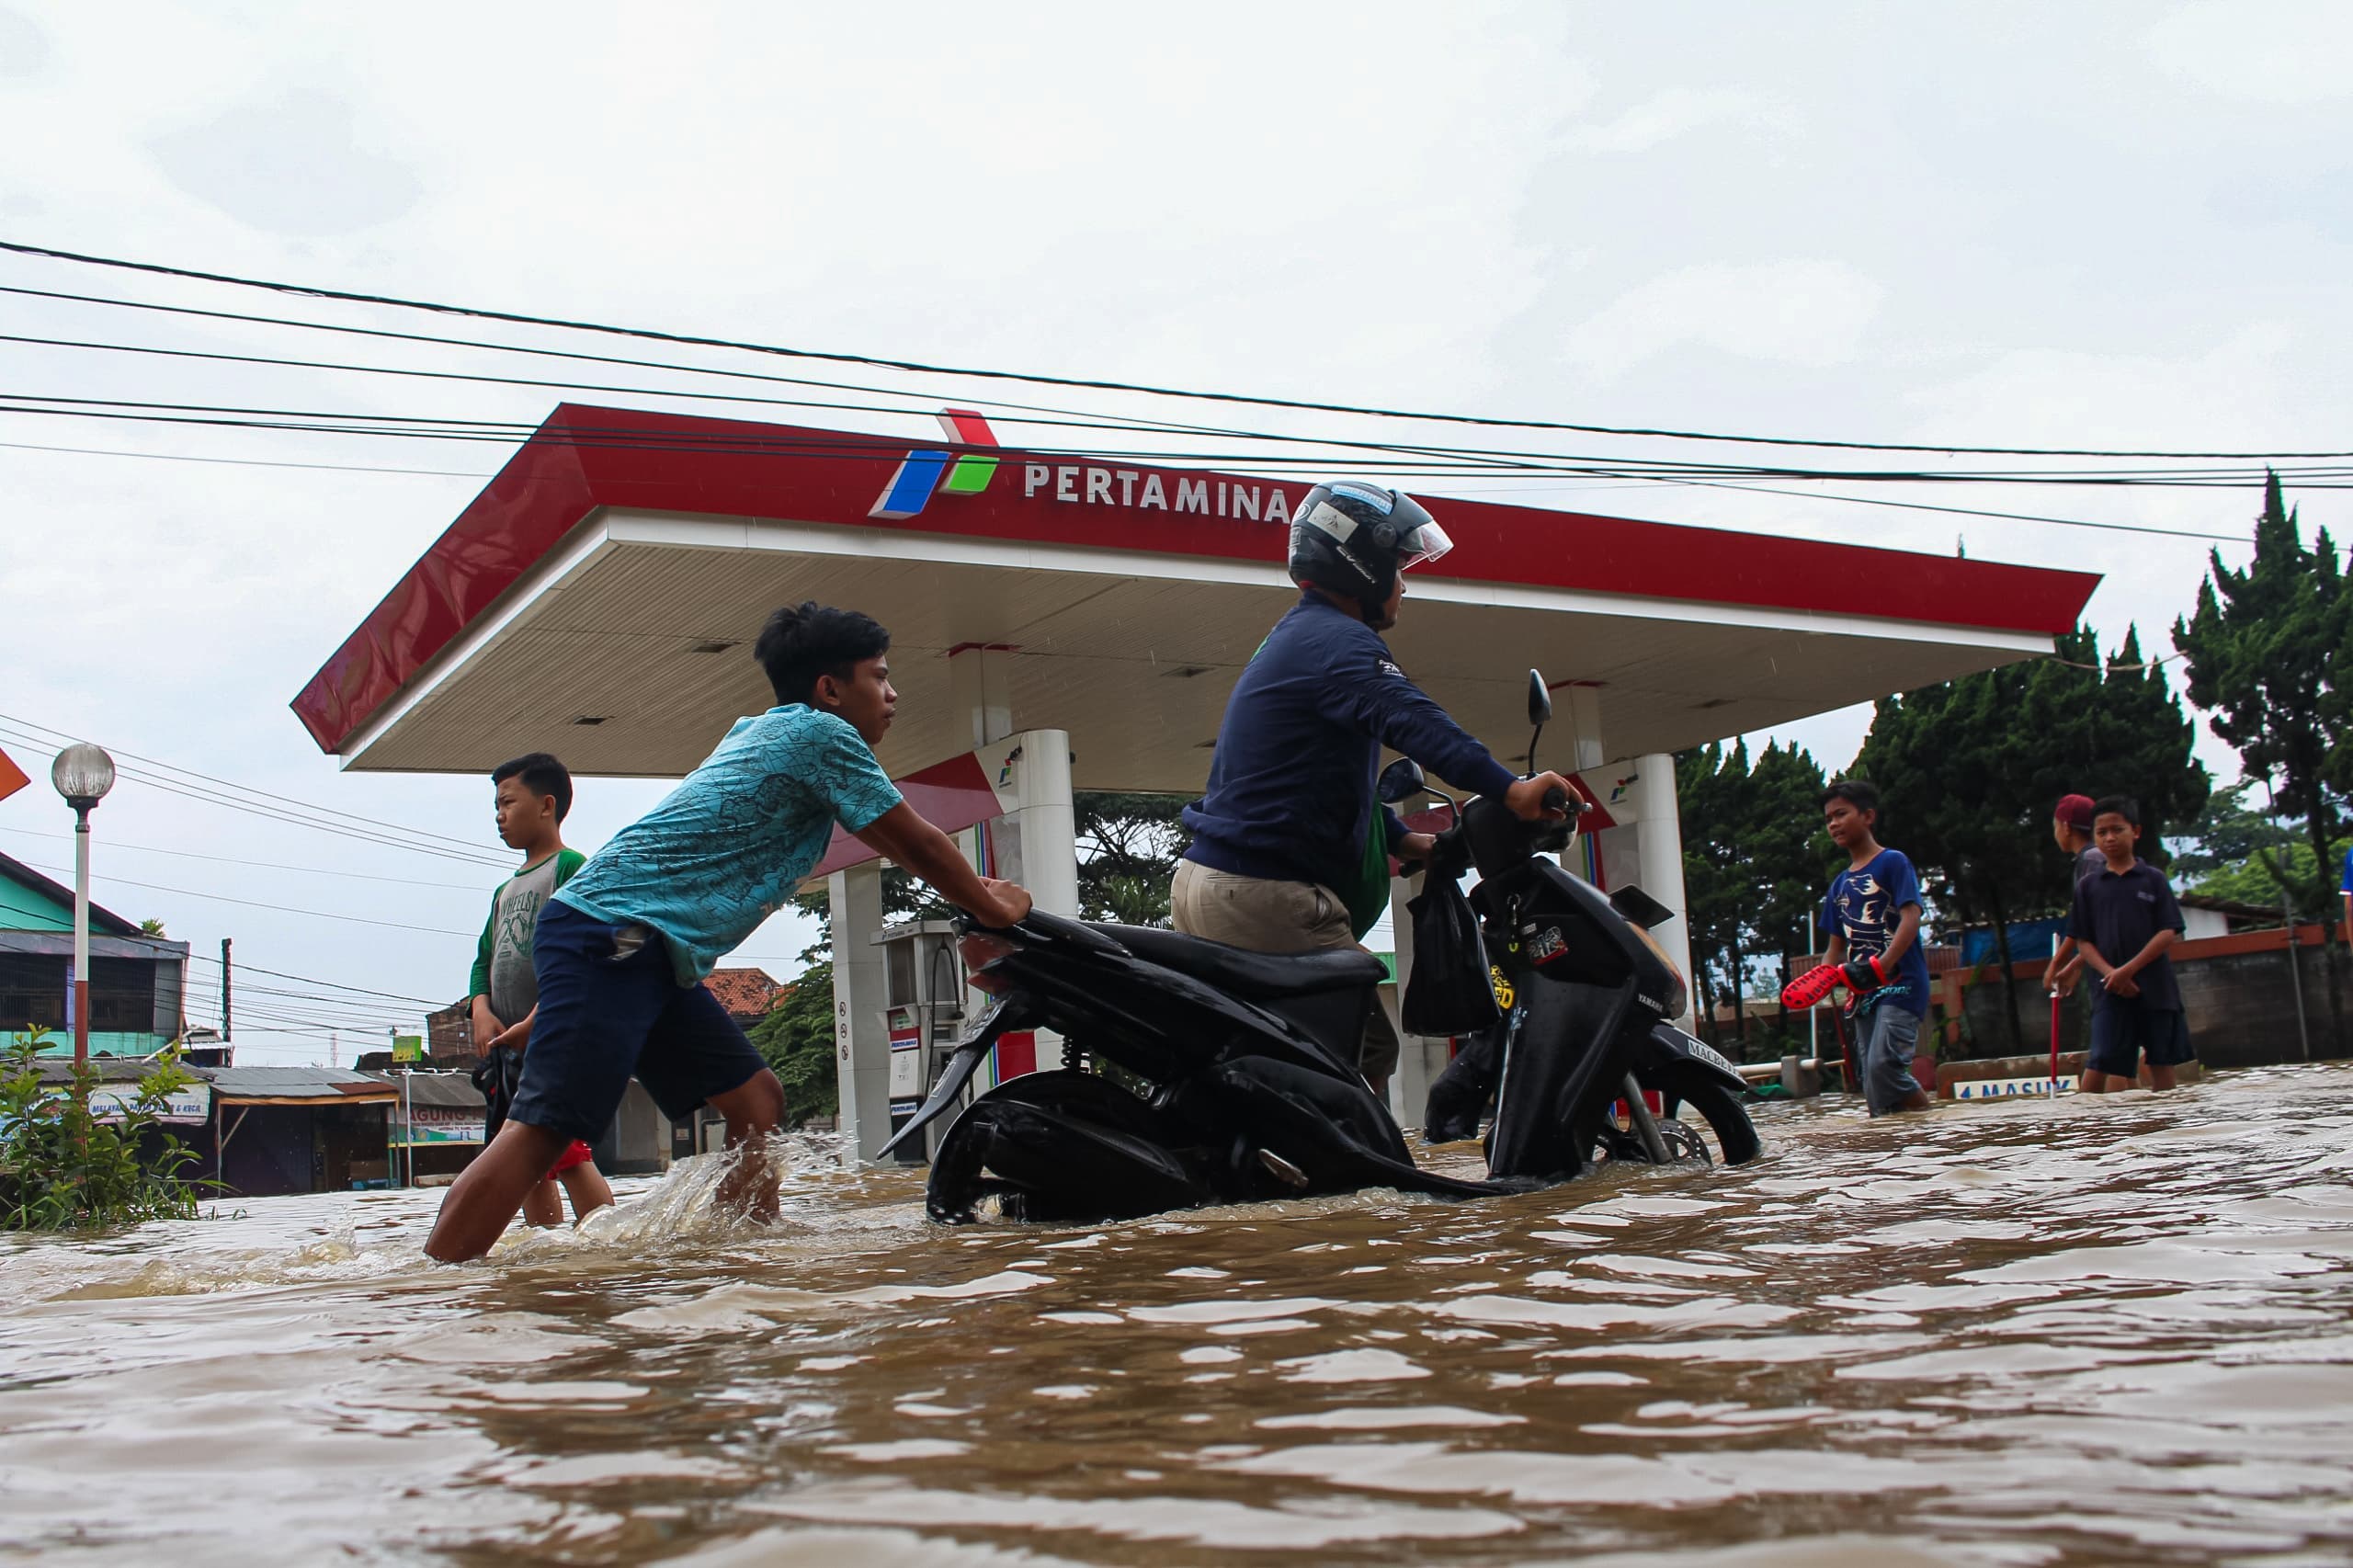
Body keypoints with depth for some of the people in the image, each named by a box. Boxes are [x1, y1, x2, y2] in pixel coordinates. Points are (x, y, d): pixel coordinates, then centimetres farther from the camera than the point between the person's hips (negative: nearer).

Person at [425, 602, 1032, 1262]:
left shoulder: (766, 732, 22)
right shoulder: (822, 734, -5)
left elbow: (894, 840, 36)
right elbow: (915, 842, 1)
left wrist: (969, 885, 38)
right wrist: (992, 907, 15)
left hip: (655, 955, 10)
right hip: (613, 936, -10)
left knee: (756, 1102, 11)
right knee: (542, 1128, -19)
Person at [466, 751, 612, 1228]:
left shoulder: (570, 867, -4)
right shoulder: (506, 890, 23)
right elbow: (484, 960, 20)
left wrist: (538, 1019, -22)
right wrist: (481, 1009, 0)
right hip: (508, 1045, 9)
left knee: (566, 1154, -16)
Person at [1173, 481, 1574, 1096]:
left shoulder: (1294, 637, 23)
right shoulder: (1339, 640, -12)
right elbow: (1407, 717, -32)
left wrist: (1404, 840, 22)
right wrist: (1509, 789, -43)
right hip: (1267, 896, -11)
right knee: (1368, 1051, -9)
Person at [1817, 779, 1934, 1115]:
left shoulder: (1893, 862, -2)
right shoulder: (1840, 884, 19)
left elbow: (1911, 918, -14)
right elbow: (1837, 946, 22)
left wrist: (1880, 966, -27)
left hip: (1900, 984, -7)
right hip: (1864, 994, 8)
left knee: (1883, 1066, -24)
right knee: (1875, 1091, 2)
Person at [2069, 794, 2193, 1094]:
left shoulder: (2153, 879, 3)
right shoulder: (2088, 887, 7)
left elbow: (2169, 933, -3)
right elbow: (2083, 941, 5)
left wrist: (2129, 969, -13)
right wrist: (2109, 973, -13)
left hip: (2155, 987, 0)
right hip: (2110, 990, 0)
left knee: (2161, 1062, 6)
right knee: (2100, 1062, -8)